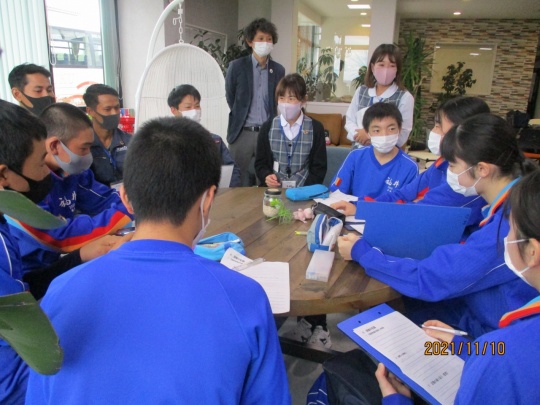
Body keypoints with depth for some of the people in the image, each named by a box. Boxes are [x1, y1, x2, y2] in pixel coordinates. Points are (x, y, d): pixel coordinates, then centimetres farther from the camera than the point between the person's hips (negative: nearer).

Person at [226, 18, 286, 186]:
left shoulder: (279, 70, 6)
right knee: (240, 184, 4)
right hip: (242, 133, -2)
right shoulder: (236, 66, -2)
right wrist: (241, 119, 10)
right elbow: (230, 98, 6)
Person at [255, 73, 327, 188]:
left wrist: (305, 190, -8)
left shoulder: (315, 128, 4)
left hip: (304, 190, 0)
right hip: (274, 190, 1)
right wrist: (266, 176, -8)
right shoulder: (268, 127, 7)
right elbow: (260, 162, 12)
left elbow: (319, 167, 5)